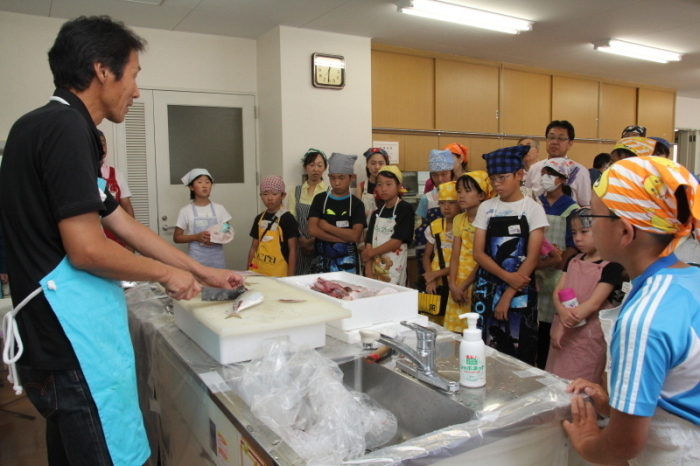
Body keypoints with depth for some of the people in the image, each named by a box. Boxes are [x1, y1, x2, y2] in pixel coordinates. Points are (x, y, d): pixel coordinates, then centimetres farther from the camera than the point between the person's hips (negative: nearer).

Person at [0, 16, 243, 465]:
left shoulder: (47, 126, 14)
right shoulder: (65, 128, -16)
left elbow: (127, 226, 16)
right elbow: (86, 249, -22)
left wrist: (203, 272, 18)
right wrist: (167, 274, -6)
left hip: (64, 344, 10)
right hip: (76, 349, -10)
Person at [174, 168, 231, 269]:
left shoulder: (219, 209, 5)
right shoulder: (186, 211, 1)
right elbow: (176, 237, 3)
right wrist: (196, 237, -13)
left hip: (217, 258, 2)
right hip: (196, 259, -1)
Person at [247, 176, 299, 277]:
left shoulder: (287, 218, -7)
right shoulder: (259, 218, 9)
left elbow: (292, 250, -8)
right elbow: (253, 248, 14)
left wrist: (290, 276, -10)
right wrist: (248, 272, 11)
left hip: (279, 273, -5)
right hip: (258, 271, 5)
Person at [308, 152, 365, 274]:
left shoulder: (356, 204, 0)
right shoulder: (320, 199, 3)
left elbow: (355, 236, -12)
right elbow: (313, 230, -8)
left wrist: (326, 226, -11)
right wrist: (345, 238, -12)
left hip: (347, 262, -1)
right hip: (322, 261, 1)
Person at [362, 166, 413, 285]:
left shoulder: (405, 209, -5)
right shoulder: (376, 214, 11)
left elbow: (397, 241, -13)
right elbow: (369, 243, 4)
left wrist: (370, 253, -7)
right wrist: (368, 271, -7)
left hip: (394, 268, -5)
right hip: (375, 267, 5)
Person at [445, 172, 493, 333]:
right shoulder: (458, 220, 9)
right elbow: (455, 255, 5)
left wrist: (465, 285, -12)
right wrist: (453, 285, -6)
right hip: (458, 286, 5)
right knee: (455, 330, 8)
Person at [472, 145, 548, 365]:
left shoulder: (533, 209, -4)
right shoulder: (486, 208, 4)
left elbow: (532, 257, -9)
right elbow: (478, 253, -1)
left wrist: (508, 295, -13)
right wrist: (507, 276, -15)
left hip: (520, 292, -2)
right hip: (486, 288, 3)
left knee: (519, 354, 2)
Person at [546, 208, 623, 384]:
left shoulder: (611, 267, -9)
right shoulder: (572, 261, 10)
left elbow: (594, 303, -16)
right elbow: (557, 291, 3)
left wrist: (563, 326, -20)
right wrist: (562, 311, -19)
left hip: (589, 335, -6)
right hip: (562, 331, 6)